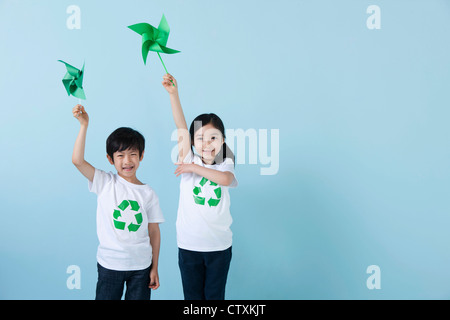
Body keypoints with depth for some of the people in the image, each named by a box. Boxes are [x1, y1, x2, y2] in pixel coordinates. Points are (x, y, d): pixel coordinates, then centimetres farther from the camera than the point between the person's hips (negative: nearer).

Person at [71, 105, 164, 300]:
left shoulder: (148, 194, 0)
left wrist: (155, 268, 3)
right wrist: (84, 125, -20)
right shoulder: (105, 183, -2)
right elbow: (77, 160, -15)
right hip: (110, 264, -1)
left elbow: (154, 233, 3)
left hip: (141, 266, 1)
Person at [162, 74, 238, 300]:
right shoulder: (189, 161, -1)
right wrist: (173, 93, -23)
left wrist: (195, 168, -21)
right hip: (189, 245, 0)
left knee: (215, 295, 12)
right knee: (192, 295, 11)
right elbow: (181, 127, -13)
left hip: (219, 246, 0)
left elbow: (226, 179, -24)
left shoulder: (225, 165, 1)